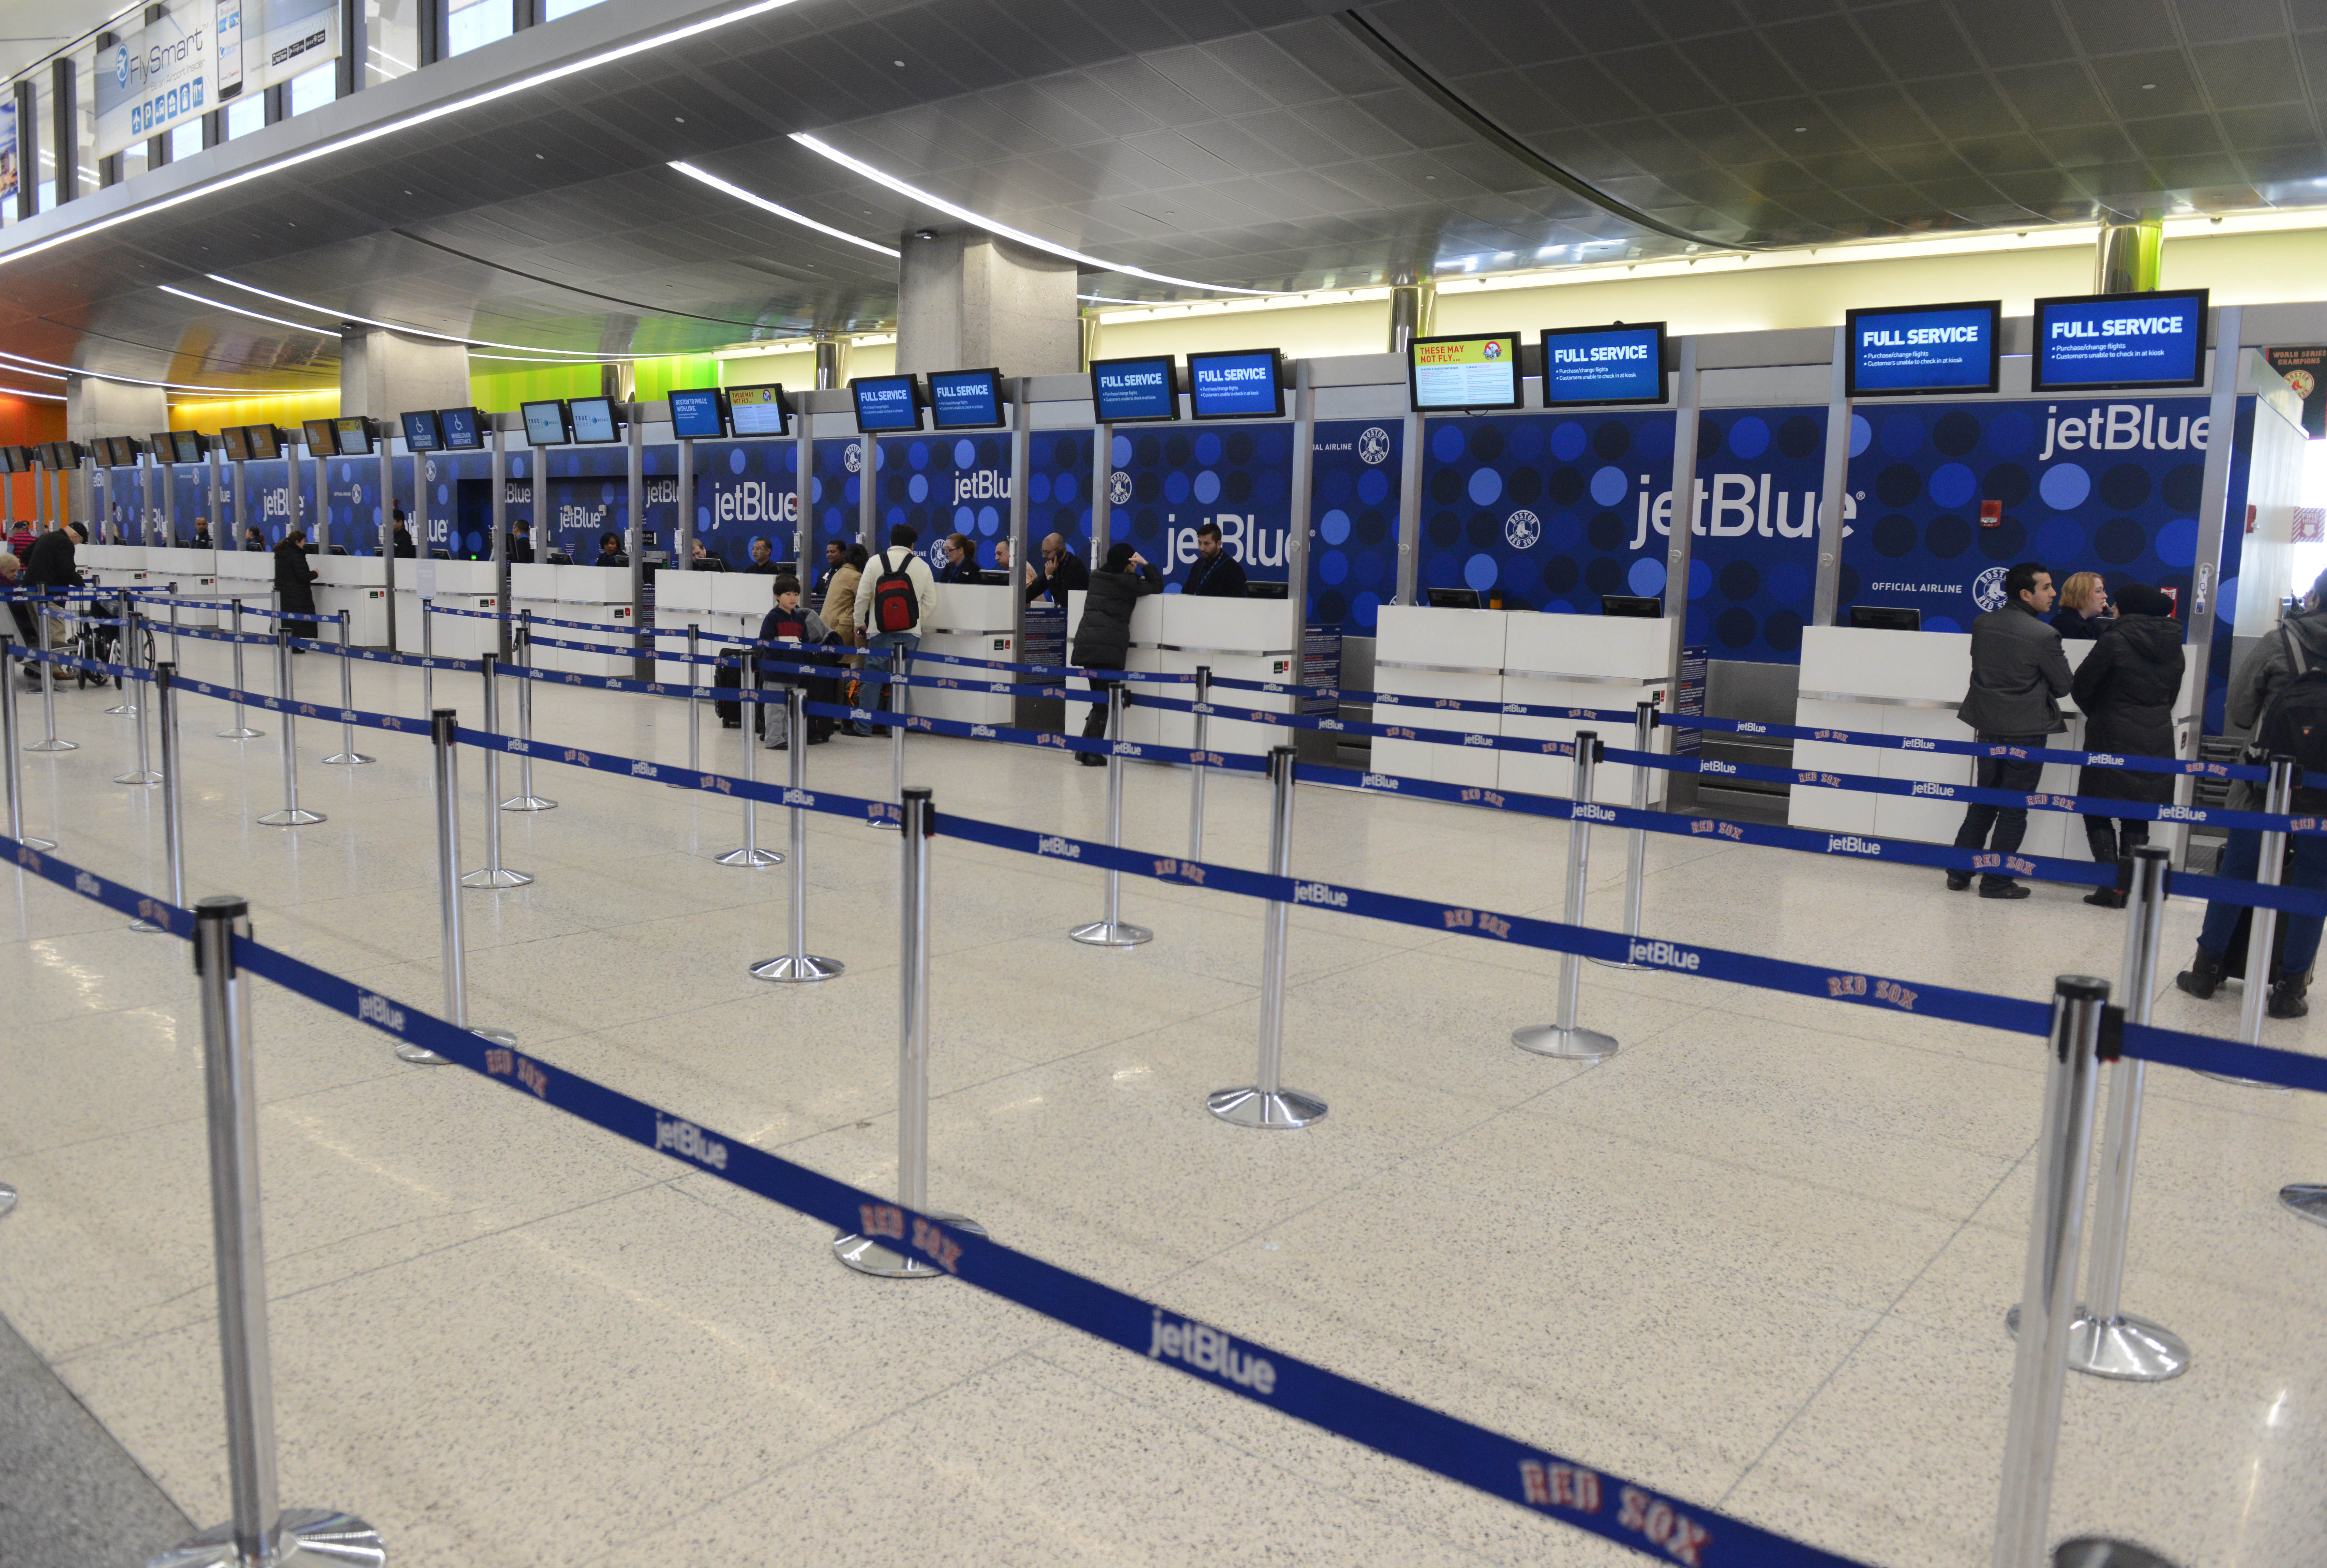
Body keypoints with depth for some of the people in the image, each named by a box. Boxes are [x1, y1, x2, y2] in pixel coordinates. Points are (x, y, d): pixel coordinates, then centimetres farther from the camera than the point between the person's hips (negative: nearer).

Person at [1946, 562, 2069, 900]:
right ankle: (1996, 881, 7)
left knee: (1983, 802, 17)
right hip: (2026, 731, -6)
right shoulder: (2044, 636, -17)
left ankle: (1959, 873, 18)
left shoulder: (1982, 625, 1)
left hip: (1988, 726, 6)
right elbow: (2063, 687, -7)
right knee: (2014, 810, 4)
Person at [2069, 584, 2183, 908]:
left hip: (2113, 739, -6)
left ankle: (2112, 884, -5)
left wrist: (2096, 713, 14)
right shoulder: (2173, 645, 8)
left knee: (2097, 811, 4)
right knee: (2137, 819, 12)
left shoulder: (2115, 641, -11)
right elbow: (2172, 693, 16)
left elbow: (2082, 686, -6)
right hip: (2157, 740, 6)